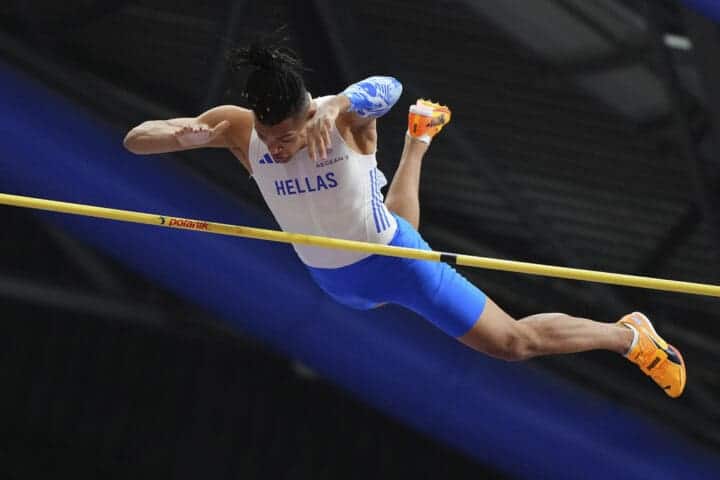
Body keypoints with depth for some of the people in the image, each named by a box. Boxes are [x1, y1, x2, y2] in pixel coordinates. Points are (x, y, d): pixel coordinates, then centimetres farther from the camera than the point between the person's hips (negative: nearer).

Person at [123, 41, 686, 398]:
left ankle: (630, 336, 25)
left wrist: (338, 107, -79)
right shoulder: (239, 128, -25)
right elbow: (135, 139, -26)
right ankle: (420, 134, 61)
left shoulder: (345, 118, -34)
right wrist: (181, 135, -48)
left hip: (394, 262, -5)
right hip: (333, 279, 5)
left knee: (512, 342, 4)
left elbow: (385, 89, -58)